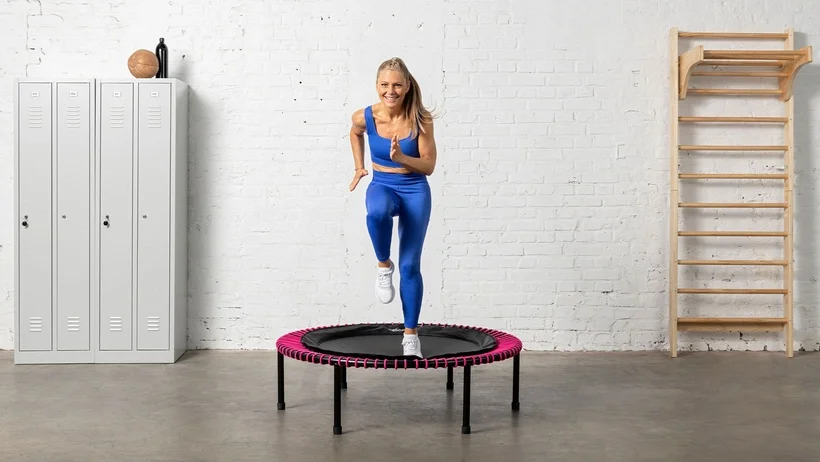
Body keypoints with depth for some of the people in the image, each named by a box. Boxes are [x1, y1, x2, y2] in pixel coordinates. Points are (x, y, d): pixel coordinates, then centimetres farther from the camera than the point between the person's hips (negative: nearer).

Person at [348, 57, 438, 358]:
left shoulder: (420, 120, -16)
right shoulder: (365, 117, -11)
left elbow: (429, 166, -11)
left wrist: (400, 157, -27)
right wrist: (359, 167, 10)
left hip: (415, 191, 0)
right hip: (382, 186, 1)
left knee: (410, 265, 0)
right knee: (377, 213, -39)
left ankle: (411, 334, 15)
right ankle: (383, 265, -10)